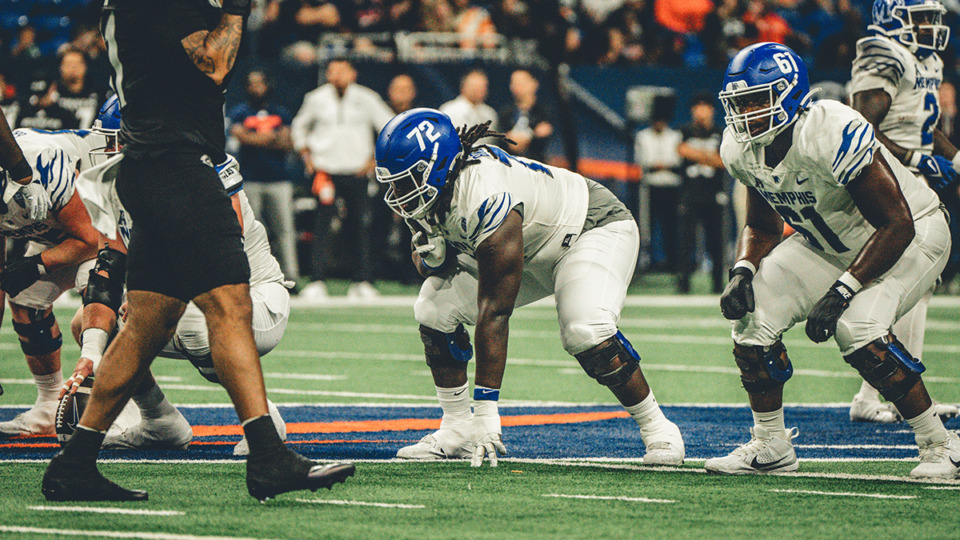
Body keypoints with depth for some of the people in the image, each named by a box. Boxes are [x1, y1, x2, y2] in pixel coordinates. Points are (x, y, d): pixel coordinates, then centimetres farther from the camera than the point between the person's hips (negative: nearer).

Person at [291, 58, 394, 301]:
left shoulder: (366, 99, 3)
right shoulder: (316, 99, 5)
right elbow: (298, 126, 21)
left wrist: (375, 160, 4)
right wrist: (307, 156, 12)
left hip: (356, 171, 1)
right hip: (324, 169, -1)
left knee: (360, 224, -1)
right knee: (322, 224, -9)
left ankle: (361, 281, 6)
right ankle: (317, 282, -9)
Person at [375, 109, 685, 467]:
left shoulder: (486, 199, -40)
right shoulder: (429, 189, -15)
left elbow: (494, 313, -40)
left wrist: (486, 412, -39)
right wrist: (430, 253, -26)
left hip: (595, 227, -8)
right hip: (531, 249, 8)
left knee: (585, 333, -32)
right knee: (435, 309, -6)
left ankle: (656, 429, -12)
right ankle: (457, 429, 5)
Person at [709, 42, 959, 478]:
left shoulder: (833, 135, -35)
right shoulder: (741, 149, -11)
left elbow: (897, 225, -30)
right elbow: (762, 227, 7)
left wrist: (842, 291, -33)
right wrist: (742, 272, -14)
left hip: (911, 234, -7)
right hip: (828, 243, 7)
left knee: (858, 329, -30)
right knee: (752, 319, -8)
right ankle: (770, 446, 12)